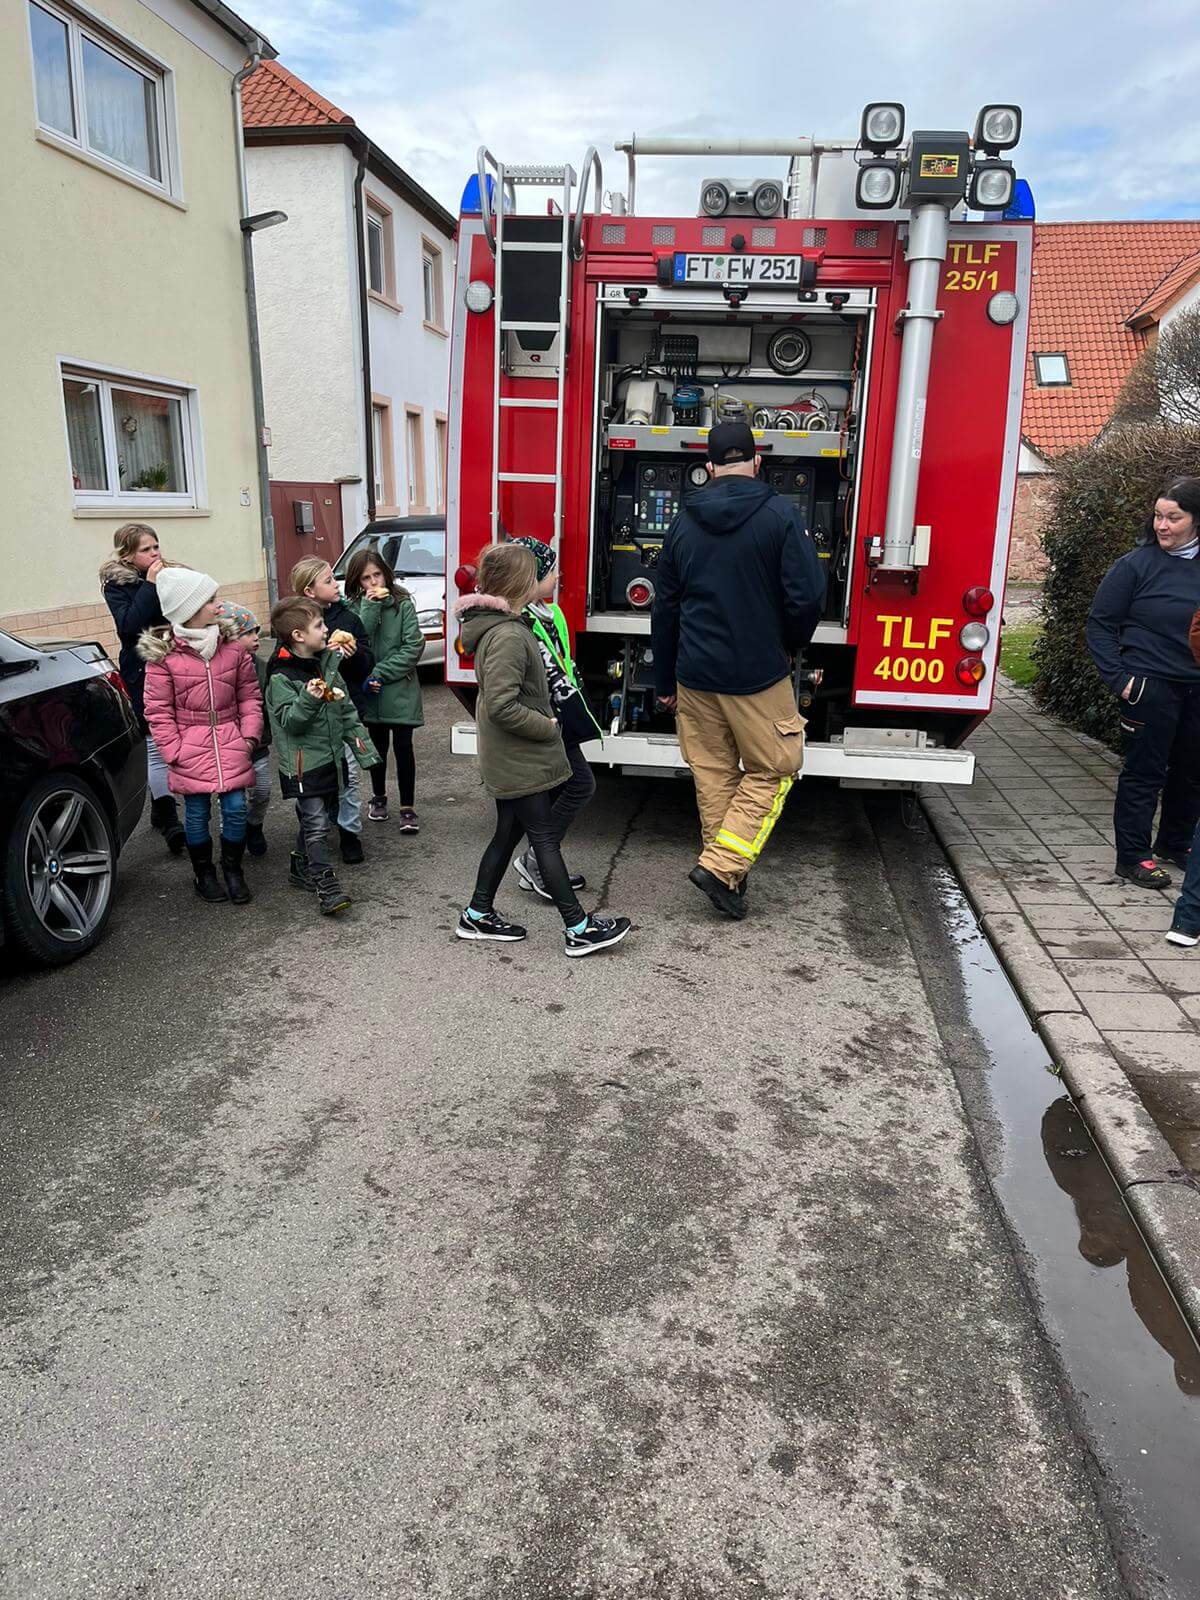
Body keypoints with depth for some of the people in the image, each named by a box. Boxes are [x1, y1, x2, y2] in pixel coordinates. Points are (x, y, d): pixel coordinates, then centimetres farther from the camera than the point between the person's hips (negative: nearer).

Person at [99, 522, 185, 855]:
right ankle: (169, 821, -5)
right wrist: (149, 585, -17)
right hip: (142, 674, -4)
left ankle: (159, 809, 24)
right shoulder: (117, 584, -2)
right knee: (156, 746, -6)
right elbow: (129, 626, -18)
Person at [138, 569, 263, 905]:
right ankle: (204, 873, 27)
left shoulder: (231, 646, 0)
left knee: (236, 810, 2)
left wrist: (249, 734, -1)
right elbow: (157, 710, -5)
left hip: (230, 745, 3)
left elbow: (249, 694, 8)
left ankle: (233, 869, 24)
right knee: (197, 814, 7)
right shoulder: (162, 654, -9)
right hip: (191, 748, -2)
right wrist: (174, 751, -9)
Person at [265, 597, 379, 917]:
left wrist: (361, 745, 15)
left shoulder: (327, 663, 9)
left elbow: (346, 708, 16)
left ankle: (301, 869, 34)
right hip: (303, 763, -8)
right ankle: (326, 886, -8)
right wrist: (309, 699, -36)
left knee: (318, 818, 16)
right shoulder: (281, 677, -14)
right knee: (316, 823, -9)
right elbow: (289, 721, -19)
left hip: (331, 756, 8)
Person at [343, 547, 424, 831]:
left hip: (400, 688, -2)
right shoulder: (354, 607, 2)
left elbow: (414, 646, -11)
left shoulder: (403, 603, -4)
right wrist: (371, 606, -19)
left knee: (403, 746, -3)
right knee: (377, 744, 15)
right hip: (370, 690, 2)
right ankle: (379, 797, 33)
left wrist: (379, 674, -15)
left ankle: (407, 808, 6)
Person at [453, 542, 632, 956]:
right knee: (544, 837, -3)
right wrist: (546, 727, -16)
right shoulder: (507, 636, -22)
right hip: (520, 763, -10)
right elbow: (502, 707, -28)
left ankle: (478, 915, 26)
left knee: (508, 833, 17)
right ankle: (578, 929, 5)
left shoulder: (499, 625, 10)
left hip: (508, 761, 10)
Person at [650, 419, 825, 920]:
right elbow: (806, 596, -13)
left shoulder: (684, 522, 6)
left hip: (695, 673, 4)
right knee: (772, 771, 9)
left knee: (712, 775, 13)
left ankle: (728, 877, 21)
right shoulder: (778, 515, -8)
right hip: (758, 674, -4)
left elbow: (664, 608, 10)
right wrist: (790, 647, 8)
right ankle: (721, 866, -3)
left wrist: (665, 682, 18)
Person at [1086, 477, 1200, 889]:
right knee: (1145, 772, 0)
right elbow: (1100, 624, -5)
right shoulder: (1136, 565, -8)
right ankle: (1133, 856, 10)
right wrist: (1119, 678, -11)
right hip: (1151, 685, -5)